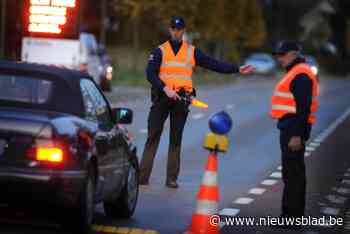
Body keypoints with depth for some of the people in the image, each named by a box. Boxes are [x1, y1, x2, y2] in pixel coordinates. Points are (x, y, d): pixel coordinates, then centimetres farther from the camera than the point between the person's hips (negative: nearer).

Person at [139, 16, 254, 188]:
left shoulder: (192, 52, 10)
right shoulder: (160, 51, 4)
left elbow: (213, 64, 8)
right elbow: (150, 73, -8)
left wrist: (237, 69, 2)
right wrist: (165, 88, -22)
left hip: (181, 100, 2)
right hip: (162, 97, -2)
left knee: (176, 139, 5)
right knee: (153, 137, -3)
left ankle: (172, 178, 9)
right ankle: (142, 176, -4)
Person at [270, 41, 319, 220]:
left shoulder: (301, 75, -15)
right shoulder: (295, 73, 19)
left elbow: (303, 107, -22)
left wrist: (297, 135, -25)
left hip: (294, 130, -11)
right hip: (290, 128, 11)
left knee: (292, 173, -10)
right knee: (294, 172, 14)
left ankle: (290, 215, -9)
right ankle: (294, 214, 20)